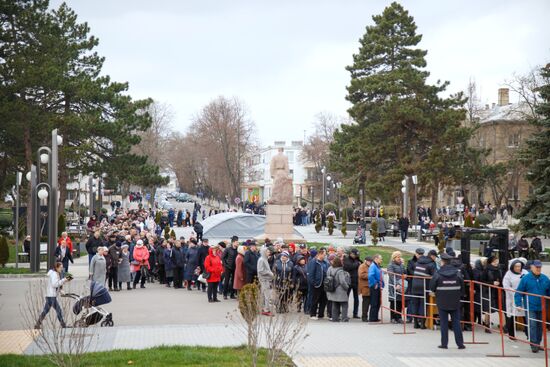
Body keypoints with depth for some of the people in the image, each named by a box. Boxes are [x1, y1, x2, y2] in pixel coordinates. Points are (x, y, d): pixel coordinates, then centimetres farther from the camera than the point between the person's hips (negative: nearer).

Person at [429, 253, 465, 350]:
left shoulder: (438, 274, -12)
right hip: (455, 302, 2)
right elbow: (462, 287, 2)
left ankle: (444, 343, 7)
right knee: (456, 322, 7)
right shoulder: (457, 273, -4)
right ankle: (460, 343, 5)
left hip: (442, 302, -2)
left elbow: (432, 287, -4)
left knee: (444, 323, 5)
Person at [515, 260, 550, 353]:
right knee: (532, 325, -10)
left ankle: (538, 344, 23)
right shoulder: (525, 278, -6)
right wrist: (519, 305, -10)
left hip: (541, 307, 4)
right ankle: (533, 345, -7)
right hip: (530, 308, -4)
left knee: (540, 326, 12)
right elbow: (519, 293, -4)